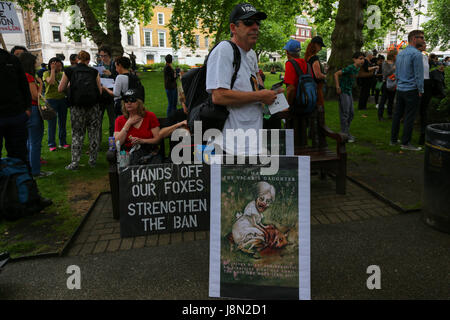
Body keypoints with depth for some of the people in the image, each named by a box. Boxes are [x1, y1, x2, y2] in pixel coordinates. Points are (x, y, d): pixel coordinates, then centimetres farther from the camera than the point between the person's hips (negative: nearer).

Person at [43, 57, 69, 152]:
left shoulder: (62, 74, 11)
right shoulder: (47, 73, -3)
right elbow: (51, 82, -22)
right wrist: (53, 70, -16)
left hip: (62, 99, 5)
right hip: (51, 99, -4)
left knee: (62, 122, 9)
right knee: (52, 123, -2)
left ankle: (63, 142, 18)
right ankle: (51, 144, 5)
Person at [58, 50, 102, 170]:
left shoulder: (69, 71, 6)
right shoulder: (94, 72, 7)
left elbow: (60, 89, 8)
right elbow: (100, 91, 7)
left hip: (77, 107, 0)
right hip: (93, 106, 1)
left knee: (77, 134, 7)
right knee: (93, 134, 10)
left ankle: (75, 162, 4)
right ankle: (92, 160, 16)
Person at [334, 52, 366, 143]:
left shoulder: (358, 69, 6)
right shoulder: (350, 68, -20)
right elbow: (336, 74, -21)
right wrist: (337, 87, -23)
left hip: (349, 92, 9)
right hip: (343, 92, -9)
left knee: (351, 114, 12)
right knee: (345, 114, -6)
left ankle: (347, 133, 24)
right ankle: (344, 135, 2)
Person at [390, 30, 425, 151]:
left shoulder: (400, 53, 12)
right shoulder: (416, 53, -12)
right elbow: (418, 74, -14)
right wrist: (420, 90, -8)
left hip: (400, 89, 8)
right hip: (411, 90, -8)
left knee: (397, 114, 12)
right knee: (409, 117, -3)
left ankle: (393, 140, 18)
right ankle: (405, 143, 1)